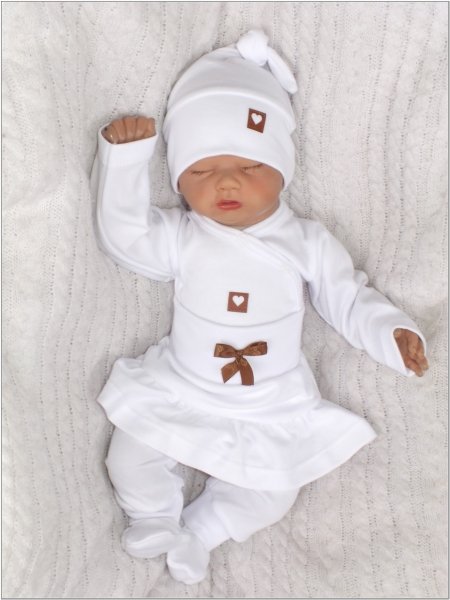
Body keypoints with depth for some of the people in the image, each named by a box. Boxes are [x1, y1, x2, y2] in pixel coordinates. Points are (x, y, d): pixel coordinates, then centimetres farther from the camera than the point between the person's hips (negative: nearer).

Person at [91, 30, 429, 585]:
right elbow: (124, 235, -21)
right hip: (178, 394, 0)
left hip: (273, 410, 0)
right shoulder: (181, 238, -9)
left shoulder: (307, 243, -7)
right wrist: (123, 157, -29)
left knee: (271, 491, -7)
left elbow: (347, 299, -1)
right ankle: (155, 516, 27)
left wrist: (392, 332, -17)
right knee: (130, 460, -5)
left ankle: (198, 533, 19)